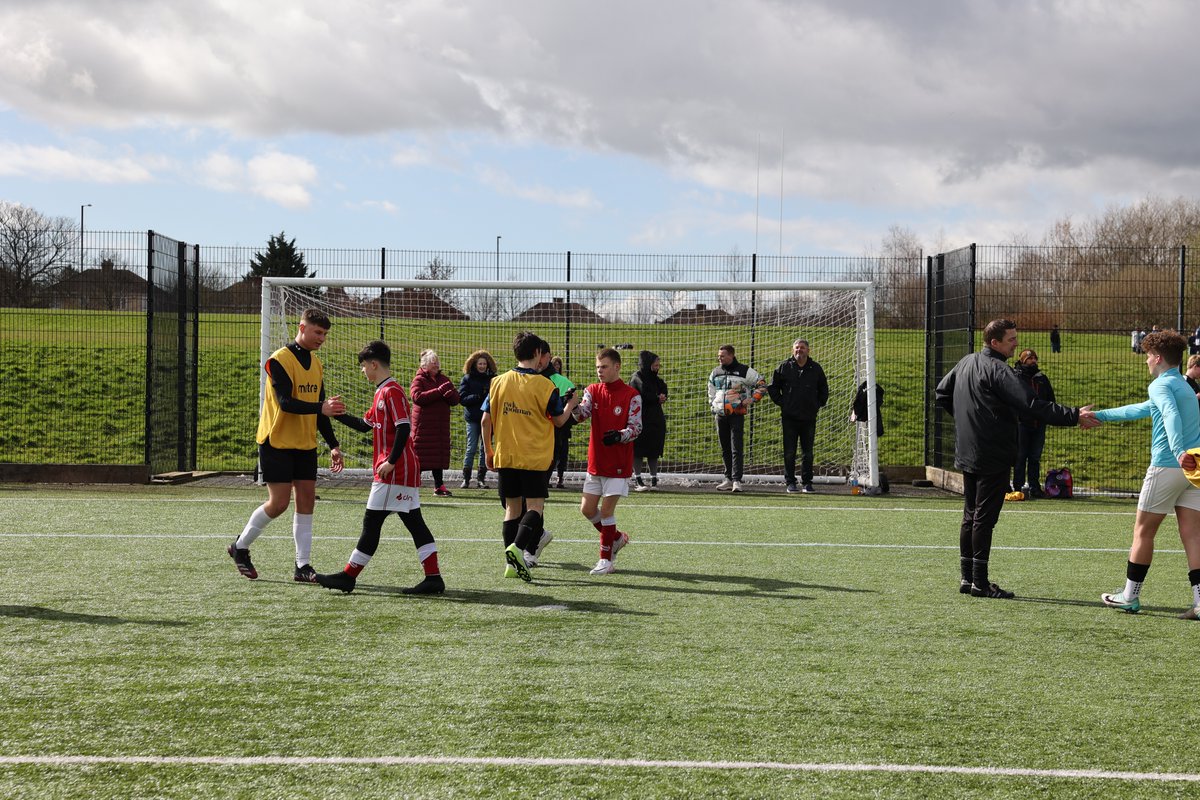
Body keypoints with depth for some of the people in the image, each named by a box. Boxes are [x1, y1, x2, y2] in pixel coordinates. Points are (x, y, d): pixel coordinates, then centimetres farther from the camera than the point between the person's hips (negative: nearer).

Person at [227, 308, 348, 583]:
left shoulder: (316, 364, 12)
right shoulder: (280, 360, -13)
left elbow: (320, 408, 17)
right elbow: (286, 402, -23)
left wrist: (333, 445, 12)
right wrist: (320, 408, -35)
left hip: (305, 445, 7)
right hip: (276, 443, -7)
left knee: (306, 501, 1)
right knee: (279, 502, -6)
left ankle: (303, 566, 4)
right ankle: (240, 547, 15)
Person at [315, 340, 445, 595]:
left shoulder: (392, 392, -13)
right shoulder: (382, 393, 18)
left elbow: (404, 428, -22)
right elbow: (365, 425, 25)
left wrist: (391, 461, -22)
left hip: (395, 472, -10)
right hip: (405, 472, 10)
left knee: (372, 521, -4)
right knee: (414, 522, 6)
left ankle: (349, 575, 1)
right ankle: (433, 578, 5)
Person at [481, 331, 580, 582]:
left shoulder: (499, 382, 3)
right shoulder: (545, 385, -7)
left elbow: (486, 421, 4)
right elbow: (559, 421, 2)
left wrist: (488, 451, 15)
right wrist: (570, 405, 22)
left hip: (504, 456, 4)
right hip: (534, 458, -4)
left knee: (512, 508, 10)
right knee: (535, 507, 0)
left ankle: (511, 564, 9)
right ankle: (518, 547, -22)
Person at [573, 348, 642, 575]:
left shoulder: (631, 395, -8)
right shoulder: (593, 390, 4)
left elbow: (636, 427, -9)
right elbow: (582, 414, -13)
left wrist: (619, 436, -29)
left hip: (618, 464, -5)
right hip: (596, 461, 5)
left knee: (606, 509, -6)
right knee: (587, 509, 7)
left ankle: (606, 560, 6)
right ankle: (617, 538, 31)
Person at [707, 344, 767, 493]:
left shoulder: (744, 371, -4)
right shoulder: (715, 372, 12)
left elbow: (762, 384, 1)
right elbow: (711, 391, 27)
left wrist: (752, 399, -7)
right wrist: (712, 407, 19)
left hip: (737, 413, -5)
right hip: (720, 415, 5)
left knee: (736, 448, -11)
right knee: (725, 449, 8)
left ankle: (737, 480, -15)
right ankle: (729, 479, 15)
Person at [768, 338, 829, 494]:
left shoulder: (816, 369, 6)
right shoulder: (784, 367, 2)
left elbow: (824, 389, 20)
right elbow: (772, 387, 10)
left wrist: (818, 405, 10)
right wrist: (781, 403, 3)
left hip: (809, 417, 1)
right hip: (789, 417, -1)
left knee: (808, 453, 5)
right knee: (789, 452, 0)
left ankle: (807, 482, 11)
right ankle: (790, 482, 6)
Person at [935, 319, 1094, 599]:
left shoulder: (965, 363, 10)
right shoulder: (997, 370, -17)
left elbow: (941, 393, 23)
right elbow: (1031, 405, -25)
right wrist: (1074, 416, -26)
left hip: (967, 455, 9)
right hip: (992, 458, -9)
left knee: (970, 517, 14)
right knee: (984, 518, -4)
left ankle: (967, 577, 18)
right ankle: (980, 583, -1)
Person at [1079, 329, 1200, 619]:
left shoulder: (1161, 385, -6)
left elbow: (1171, 416, -27)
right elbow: (1142, 410, 36)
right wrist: (1101, 415, 43)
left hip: (1166, 467, -8)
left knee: (1143, 532, 5)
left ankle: (1130, 596, 12)